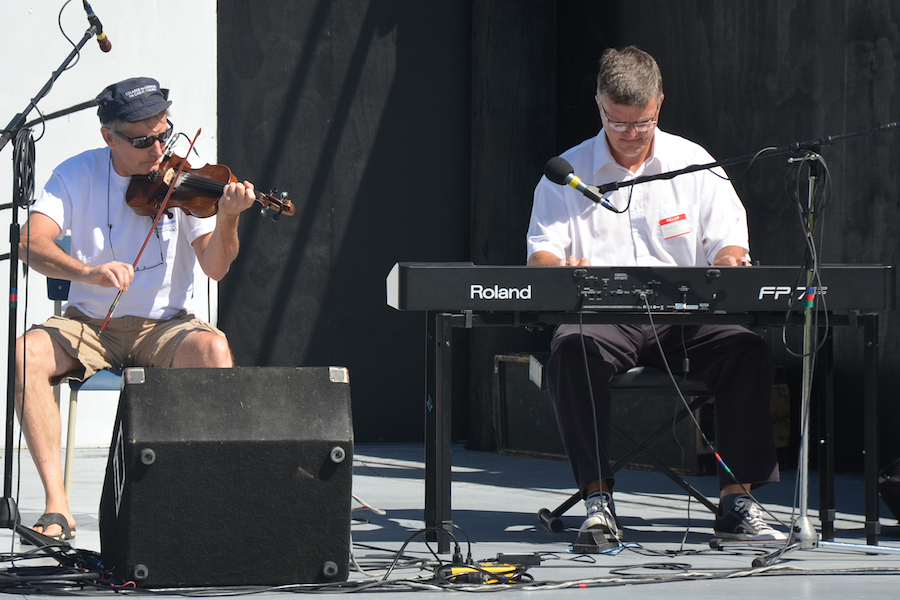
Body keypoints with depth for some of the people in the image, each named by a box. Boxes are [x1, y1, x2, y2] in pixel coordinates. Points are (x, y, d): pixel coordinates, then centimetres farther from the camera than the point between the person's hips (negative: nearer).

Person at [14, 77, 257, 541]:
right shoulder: (78, 175, -3)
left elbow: (215, 268, -10)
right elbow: (31, 243, -18)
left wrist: (227, 219, -31)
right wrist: (89, 272, -36)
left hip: (164, 325, -1)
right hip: (89, 325, 1)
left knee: (213, 350, -33)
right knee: (26, 353, -29)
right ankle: (56, 503, -27)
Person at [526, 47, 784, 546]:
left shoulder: (695, 164, 11)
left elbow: (729, 244, 6)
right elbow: (540, 253, 2)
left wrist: (728, 259, -20)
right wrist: (565, 266, -24)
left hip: (684, 317, 1)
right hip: (602, 320, -1)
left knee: (749, 351, -28)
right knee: (572, 349, -36)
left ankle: (737, 503, -25)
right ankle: (598, 499, -35)